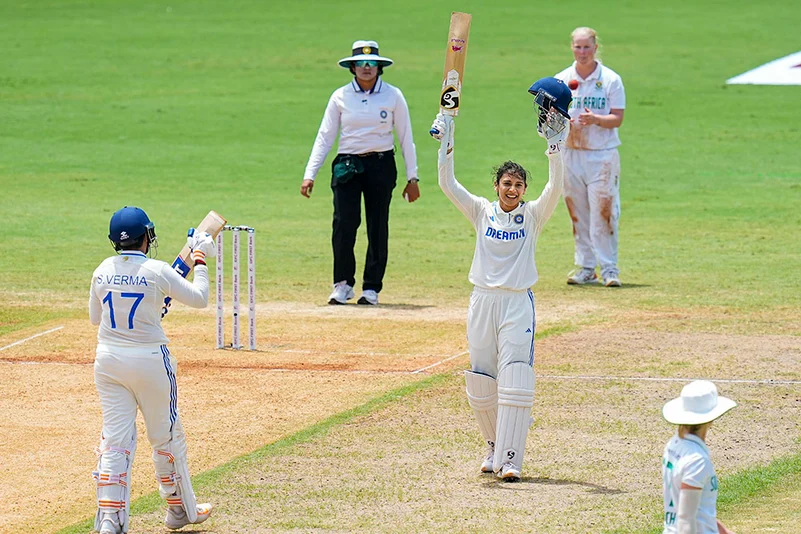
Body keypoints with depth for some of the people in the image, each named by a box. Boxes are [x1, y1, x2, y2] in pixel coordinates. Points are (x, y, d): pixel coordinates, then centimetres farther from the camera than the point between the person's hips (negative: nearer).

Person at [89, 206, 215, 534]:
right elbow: (199, 298, -3)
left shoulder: (103, 272, 0)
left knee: (115, 436, 3)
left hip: (108, 360, 3)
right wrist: (200, 260, 9)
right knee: (166, 435, 13)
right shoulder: (157, 271, -13)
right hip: (149, 360, -3)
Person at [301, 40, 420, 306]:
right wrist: (309, 174, -5)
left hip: (381, 165, 0)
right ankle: (343, 284, 5)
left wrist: (412, 177, 1)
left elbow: (406, 138, 5)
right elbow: (324, 137, 3)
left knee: (378, 227, 1)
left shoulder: (393, 96, 2)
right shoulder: (340, 97, 3)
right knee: (343, 224, -11)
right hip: (347, 166, 0)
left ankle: (371, 288, 13)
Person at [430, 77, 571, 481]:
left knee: (515, 382, -11)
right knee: (481, 383, 7)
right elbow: (447, 184, -2)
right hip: (483, 300, 2)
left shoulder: (533, 215, 1)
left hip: (518, 303, -2)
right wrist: (445, 142, -12)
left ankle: (510, 459, -12)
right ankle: (494, 447, 26)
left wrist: (555, 148, -24)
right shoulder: (482, 212, 5)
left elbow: (555, 188, -14)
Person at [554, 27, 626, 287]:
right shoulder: (562, 80, 8)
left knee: (604, 212, -8)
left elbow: (617, 118, -5)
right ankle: (585, 267, 14)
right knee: (577, 213, 6)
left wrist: (595, 119, -23)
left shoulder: (610, 80, 0)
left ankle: (609, 268, -3)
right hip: (571, 154, 3)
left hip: (603, 155, -3)